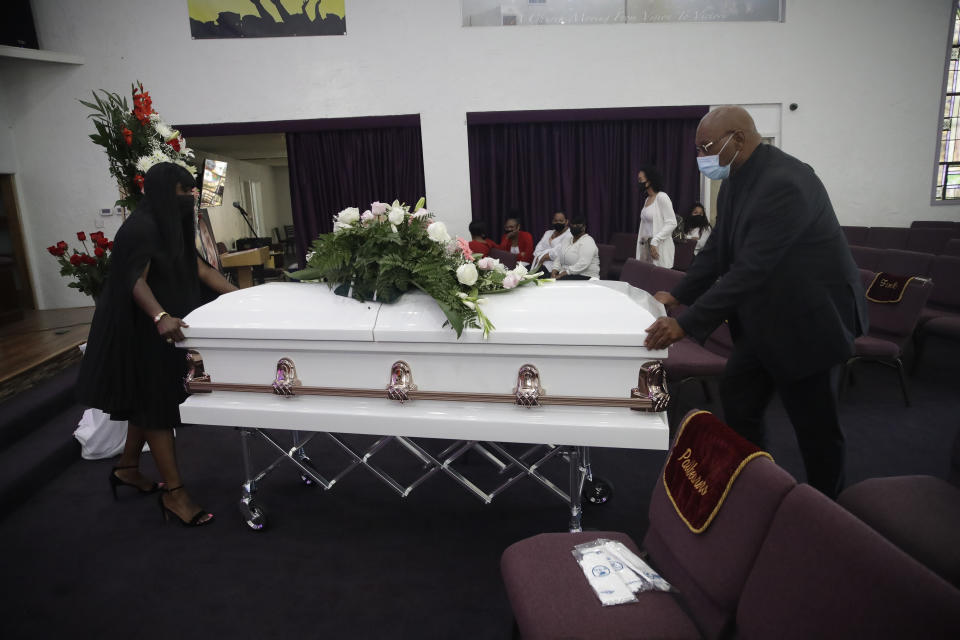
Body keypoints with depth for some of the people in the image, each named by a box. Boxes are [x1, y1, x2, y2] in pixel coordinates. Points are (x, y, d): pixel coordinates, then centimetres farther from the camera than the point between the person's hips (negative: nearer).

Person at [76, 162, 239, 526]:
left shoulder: (171, 225, 10)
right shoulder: (141, 227, -20)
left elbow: (198, 268, 10)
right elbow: (135, 281, -28)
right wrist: (161, 317, -46)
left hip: (161, 331, 10)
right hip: (141, 331, -10)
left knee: (150, 399, 19)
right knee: (156, 403, -4)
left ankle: (127, 468, 37)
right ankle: (173, 493, 3)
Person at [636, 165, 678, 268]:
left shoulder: (662, 197, -8)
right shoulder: (647, 199, 16)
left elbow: (672, 223, -15)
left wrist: (655, 241, -21)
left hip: (659, 247, -7)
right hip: (645, 246, 7)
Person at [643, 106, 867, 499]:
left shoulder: (784, 183, -28)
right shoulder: (735, 180, 2)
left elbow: (751, 269, -32)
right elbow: (718, 249, 9)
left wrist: (687, 323, -32)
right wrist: (677, 295, 1)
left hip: (808, 318, -9)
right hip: (763, 317, 9)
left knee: (814, 423, 7)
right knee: (737, 398, 13)